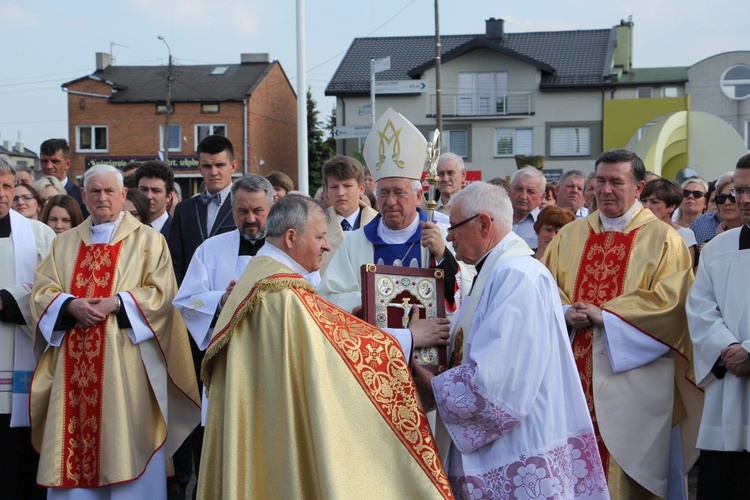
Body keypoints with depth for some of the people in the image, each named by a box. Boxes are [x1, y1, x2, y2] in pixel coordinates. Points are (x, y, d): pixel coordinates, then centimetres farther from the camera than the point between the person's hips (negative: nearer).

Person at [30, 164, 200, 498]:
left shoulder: (148, 239, 6)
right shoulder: (64, 243, 18)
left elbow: (162, 293, -3)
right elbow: (42, 291, 9)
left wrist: (116, 302, -15)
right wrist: (71, 305, -11)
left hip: (125, 361, -3)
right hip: (74, 365, 4)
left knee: (125, 442, -4)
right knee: (73, 444, 2)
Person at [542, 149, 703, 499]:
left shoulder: (663, 239, 0)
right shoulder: (570, 235, 13)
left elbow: (668, 300, -10)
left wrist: (605, 315, -15)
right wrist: (566, 312, -10)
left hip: (632, 373, -4)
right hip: (575, 370, 4)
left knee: (627, 465, 0)